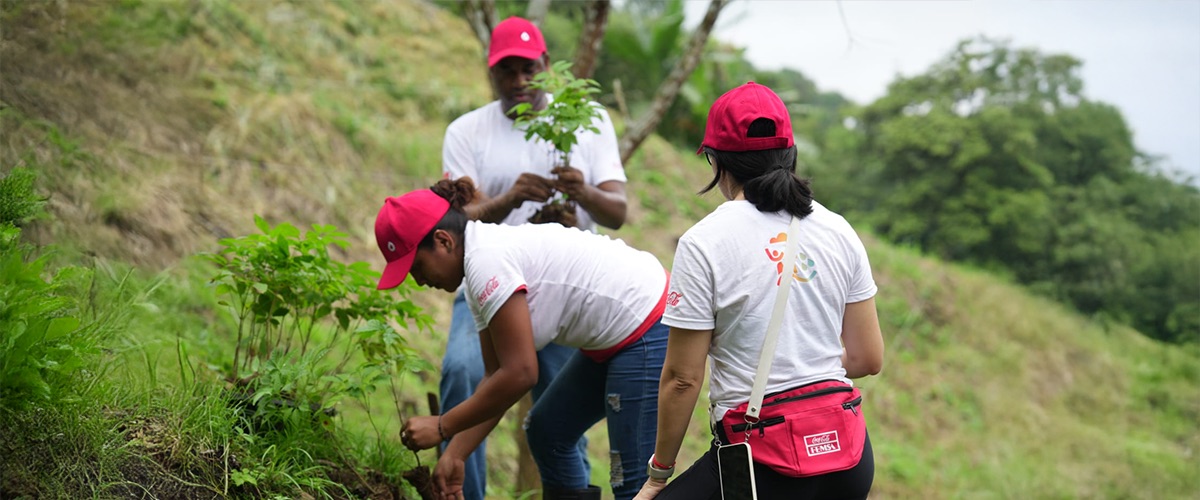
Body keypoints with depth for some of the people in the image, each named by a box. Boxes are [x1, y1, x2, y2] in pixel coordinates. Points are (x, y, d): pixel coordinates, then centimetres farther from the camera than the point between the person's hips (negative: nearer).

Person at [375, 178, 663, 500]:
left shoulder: (486, 261, -20)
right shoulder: (485, 254, 9)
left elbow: (519, 375, -21)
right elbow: (497, 375, 11)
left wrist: (442, 428, -12)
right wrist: (455, 455, 6)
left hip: (648, 328, -11)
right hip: (614, 340, 11)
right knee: (546, 432, 20)